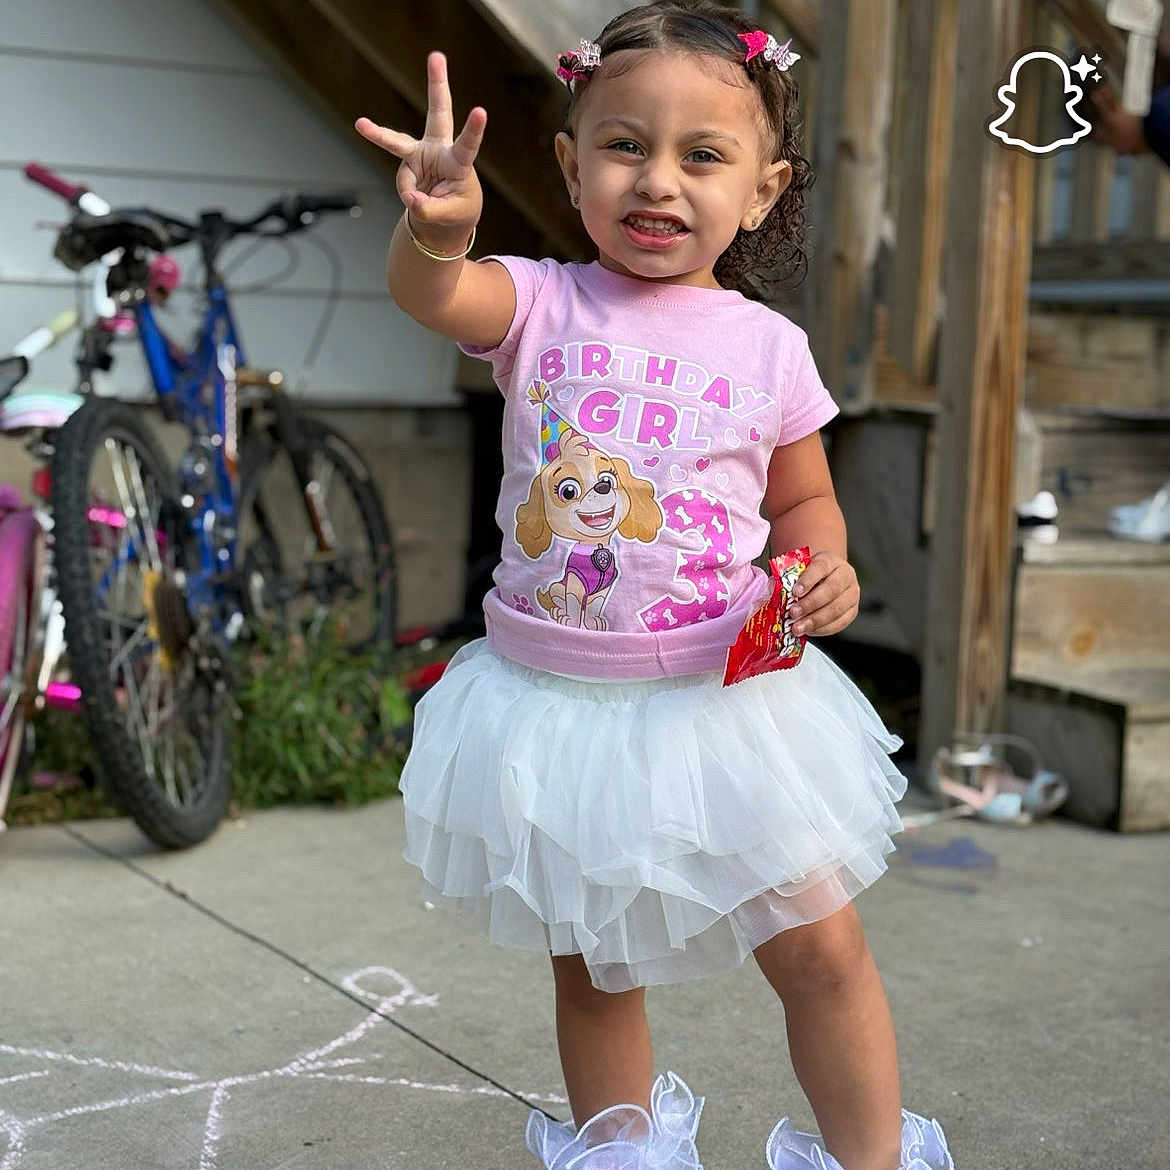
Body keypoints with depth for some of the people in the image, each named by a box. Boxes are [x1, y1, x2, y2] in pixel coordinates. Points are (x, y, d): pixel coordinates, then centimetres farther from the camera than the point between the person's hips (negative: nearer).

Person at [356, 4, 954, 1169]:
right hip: (558, 701, 0)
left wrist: (826, 572, -10)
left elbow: (805, 500, 11)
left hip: (722, 694, 0)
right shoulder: (544, 303, -5)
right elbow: (429, 292, -26)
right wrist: (437, 223, -48)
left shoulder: (767, 344, -2)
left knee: (821, 949, 4)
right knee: (591, 965, 16)